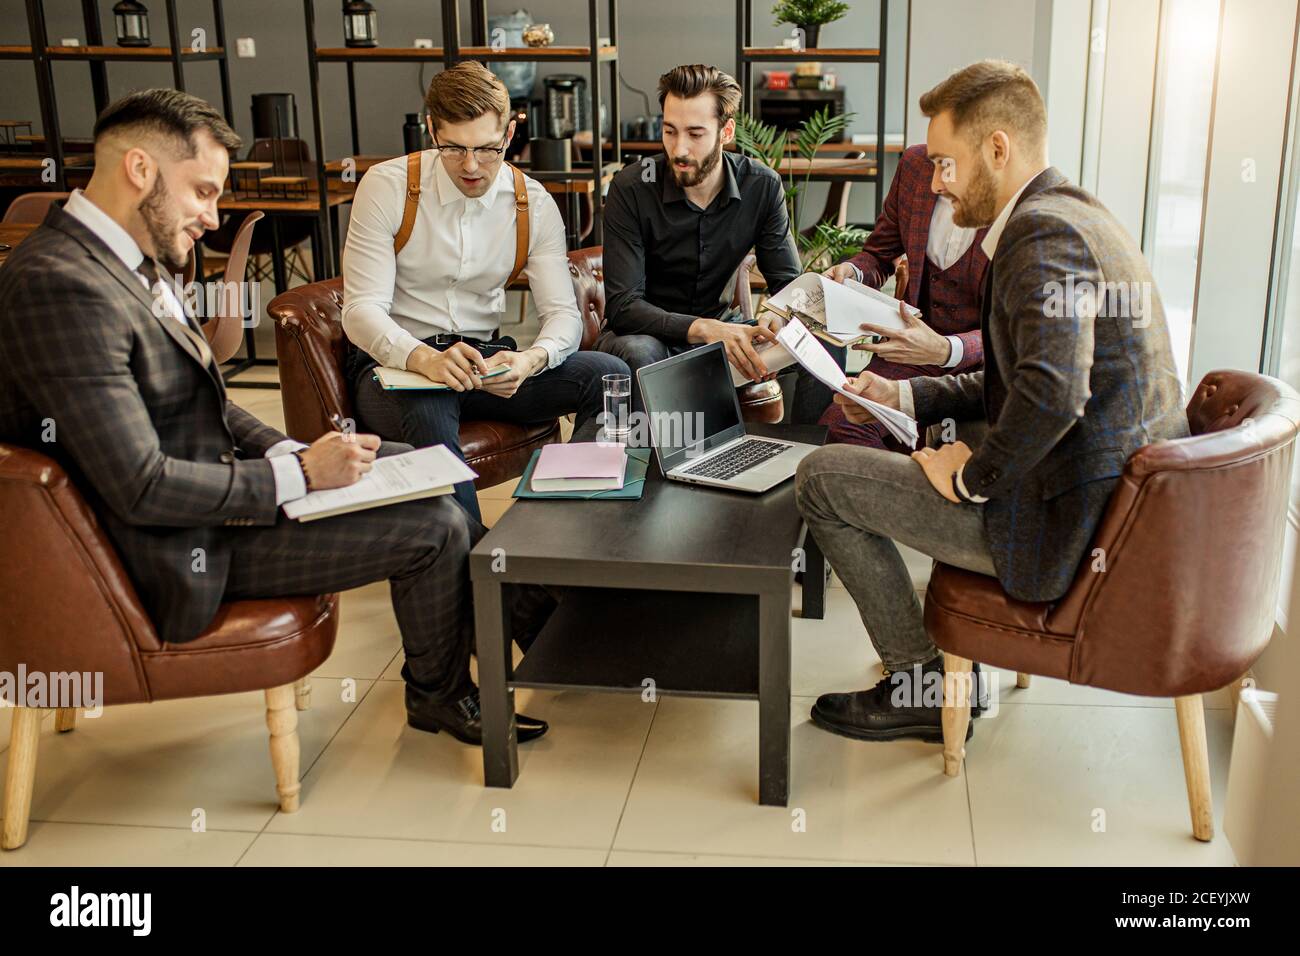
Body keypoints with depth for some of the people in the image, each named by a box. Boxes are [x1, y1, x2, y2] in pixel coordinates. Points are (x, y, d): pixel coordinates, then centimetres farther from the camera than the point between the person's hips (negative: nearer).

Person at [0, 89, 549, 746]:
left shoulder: (134, 263, 6)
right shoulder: (62, 286, -26)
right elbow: (142, 488, -29)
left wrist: (292, 452, -3)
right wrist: (299, 475, -20)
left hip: (211, 481, 10)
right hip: (179, 552, -10)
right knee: (435, 526, -11)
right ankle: (438, 693, 16)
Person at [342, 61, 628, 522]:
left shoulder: (533, 203, 0)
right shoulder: (386, 187, -9)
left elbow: (563, 313, -3)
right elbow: (362, 310, -15)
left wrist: (530, 360, -28)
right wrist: (424, 359, -37)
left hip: (485, 360, 4)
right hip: (397, 360, -3)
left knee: (609, 374, -18)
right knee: (428, 414, -40)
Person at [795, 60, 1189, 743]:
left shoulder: (1044, 231, -19)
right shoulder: (1075, 215, 14)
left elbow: (1051, 394, -34)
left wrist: (972, 477, -18)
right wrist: (906, 398, 14)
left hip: (1068, 528, -11)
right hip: (1121, 505, 11)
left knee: (821, 477, -4)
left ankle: (924, 683, 7)